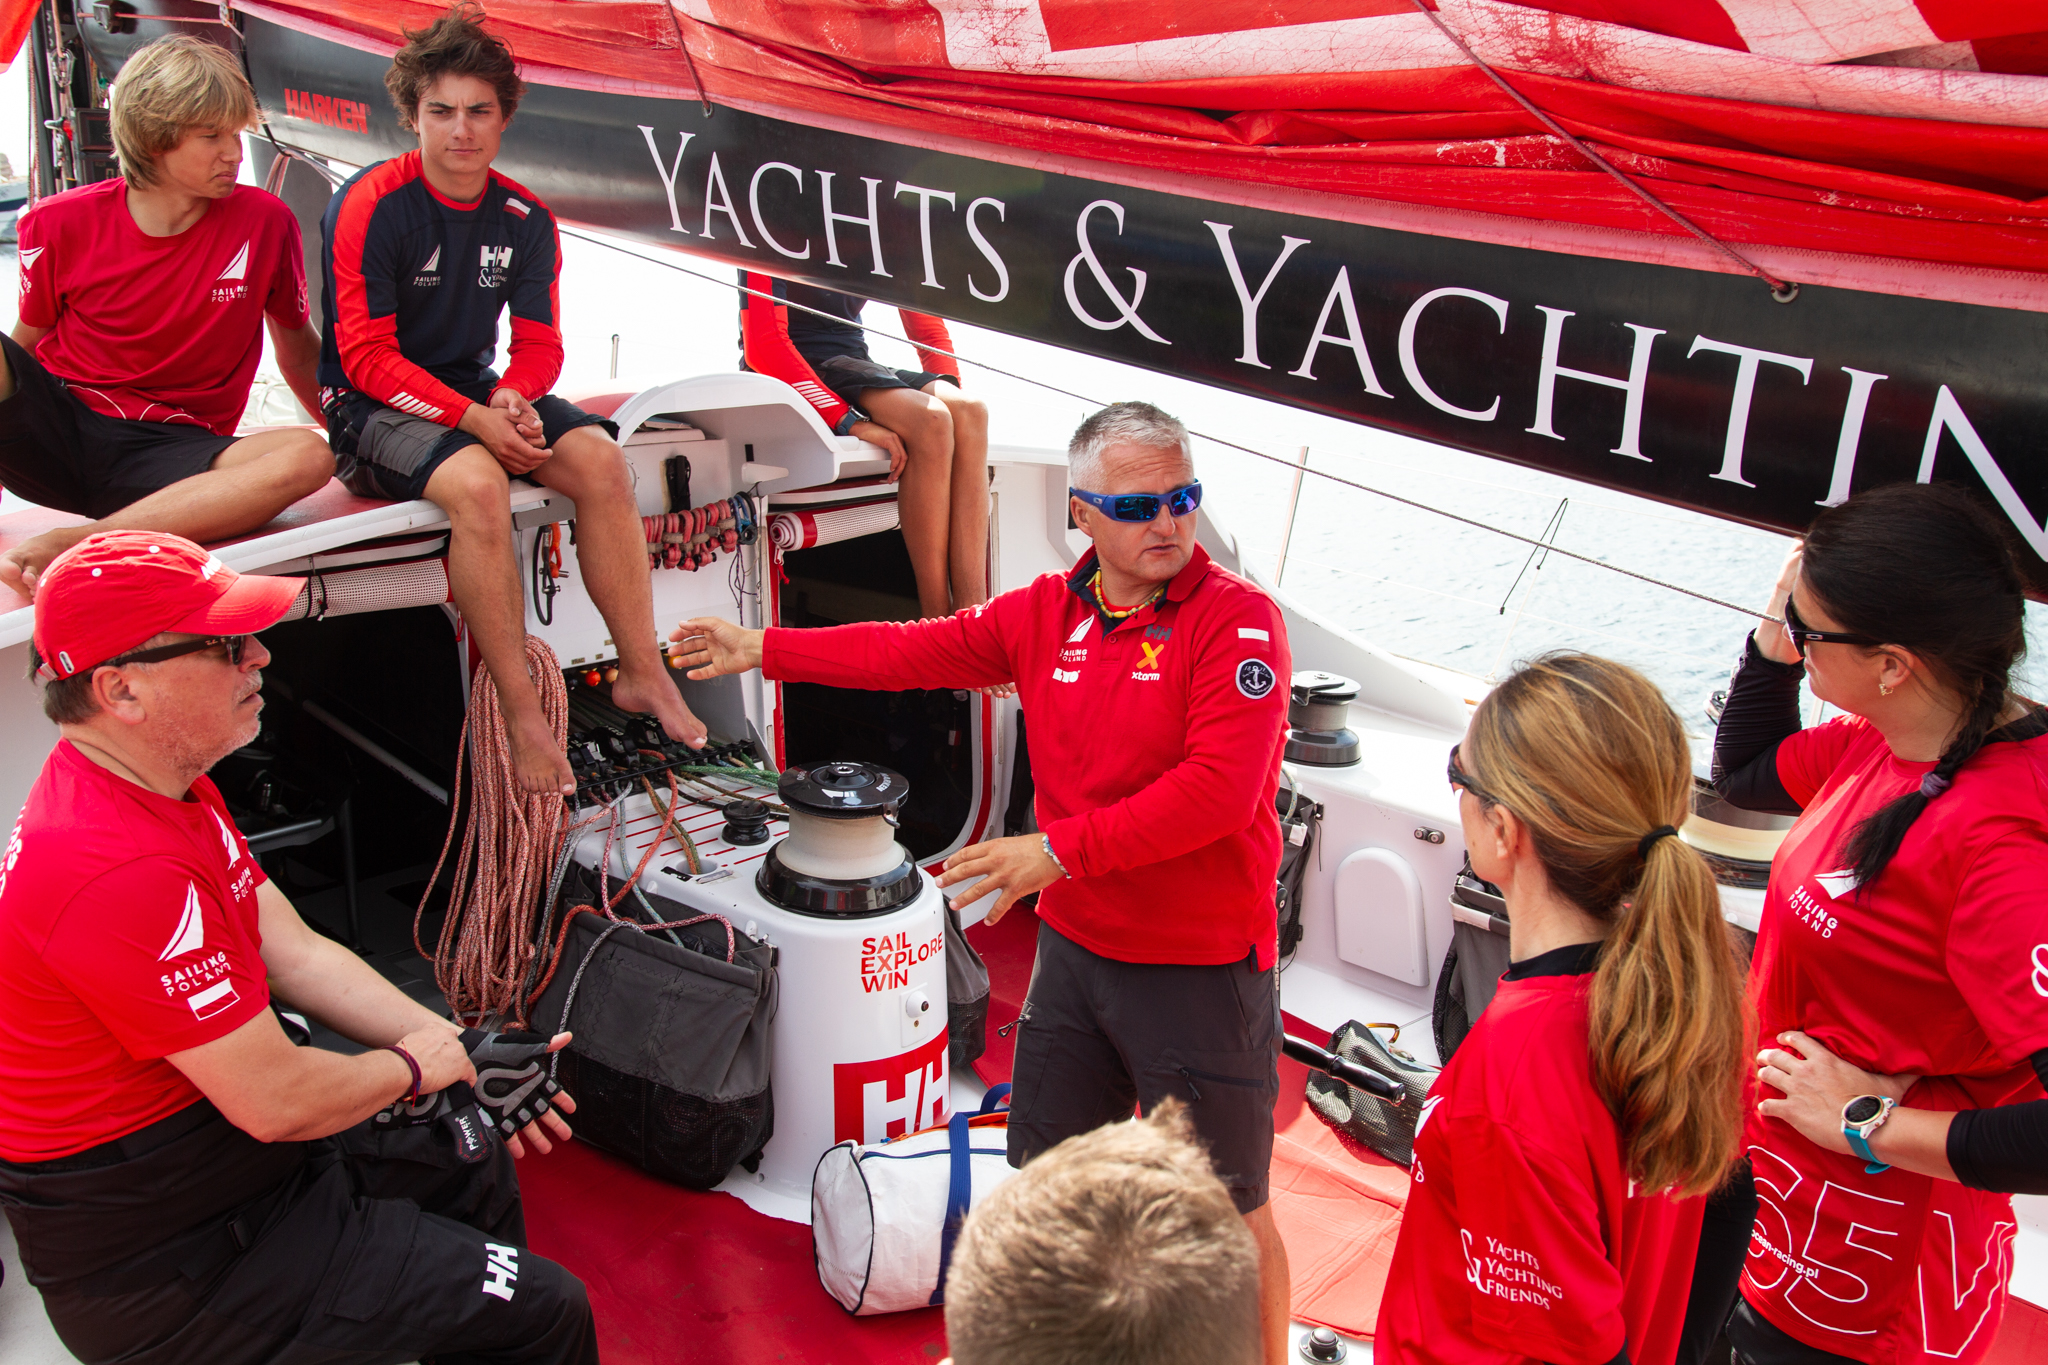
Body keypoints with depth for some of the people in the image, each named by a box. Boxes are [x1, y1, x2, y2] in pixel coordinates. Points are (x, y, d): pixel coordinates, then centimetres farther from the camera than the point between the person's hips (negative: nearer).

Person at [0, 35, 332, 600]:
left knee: (307, 458, -32)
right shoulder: (60, 224, -1)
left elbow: (299, 349, 13)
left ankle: (70, 545, -40)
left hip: (169, 455, 0)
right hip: (57, 425, 0)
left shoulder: (264, 221, 0)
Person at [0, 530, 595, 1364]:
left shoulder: (168, 785, 1)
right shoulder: (118, 871, -32)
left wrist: (465, 1051, 1)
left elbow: (297, 954, 6)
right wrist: (412, 1067, -7)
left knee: (467, 1151, 27)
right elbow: (277, 1100, -27)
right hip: (165, 1267, -10)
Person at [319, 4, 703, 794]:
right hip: (372, 405, -5)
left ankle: (641, 671, -11)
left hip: (476, 391, 6)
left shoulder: (524, 219, 3)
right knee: (475, 481, -35)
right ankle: (520, 712, -29)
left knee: (599, 458, -19)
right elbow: (367, 356, -15)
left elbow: (538, 344, 5)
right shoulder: (371, 206, -13)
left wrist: (511, 400, -18)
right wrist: (473, 421, -25)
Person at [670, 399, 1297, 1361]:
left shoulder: (1237, 617, -15)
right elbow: (915, 650, 13)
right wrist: (763, 651, 16)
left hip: (1204, 968, -6)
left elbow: (1220, 787, -25)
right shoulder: (1046, 612, 4)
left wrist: (1059, 848, -23)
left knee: (1225, 1212, 5)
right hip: (1076, 948, 6)